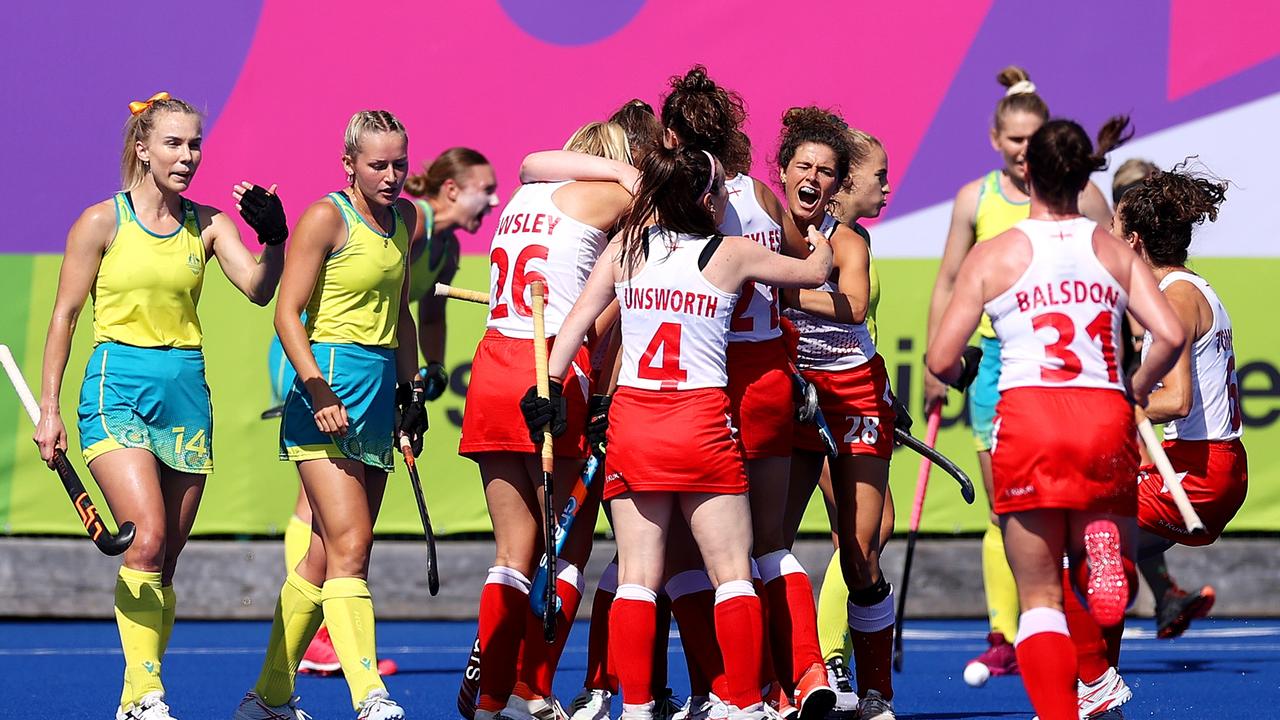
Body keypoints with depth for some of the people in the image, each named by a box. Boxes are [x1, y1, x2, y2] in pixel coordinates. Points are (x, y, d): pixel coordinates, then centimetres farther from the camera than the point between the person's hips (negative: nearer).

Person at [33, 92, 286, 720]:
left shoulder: (207, 224, 7)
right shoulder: (103, 221, -2)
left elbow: (258, 289, -4)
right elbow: (64, 314, 1)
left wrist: (273, 238, -23)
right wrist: (48, 408, -3)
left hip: (186, 394, 4)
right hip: (117, 389, -4)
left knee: (166, 561, 5)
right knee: (147, 539, -21)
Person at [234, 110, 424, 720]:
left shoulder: (404, 219, 13)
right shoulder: (326, 217, -8)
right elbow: (287, 313, -10)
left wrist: (412, 387, 20)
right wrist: (319, 391, -19)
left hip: (379, 391, 7)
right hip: (328, 391, -7)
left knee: (327, 554, 7)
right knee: (351, 543, -16)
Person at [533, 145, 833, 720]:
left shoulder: (628, 247, 4)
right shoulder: (731, 255, -1)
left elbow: (576, 320, 3)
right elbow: (815, 272, 15)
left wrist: (550, 386, 8)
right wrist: (821, 240, 36)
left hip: (630, 422, 3)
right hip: (702, 424, -3)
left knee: (636, 578, 3)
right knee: (733, 576, 3)